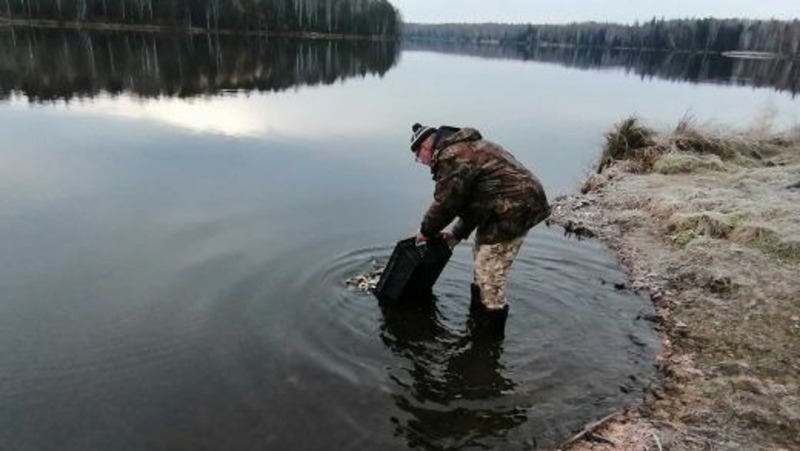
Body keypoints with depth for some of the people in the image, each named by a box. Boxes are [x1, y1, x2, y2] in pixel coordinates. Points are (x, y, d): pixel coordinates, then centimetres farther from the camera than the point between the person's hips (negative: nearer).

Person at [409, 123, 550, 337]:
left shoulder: (451, 156, -17)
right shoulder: (462, 148, 17)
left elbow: (445, 202, -13)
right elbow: (470, 198, 21)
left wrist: (426, 231, 4)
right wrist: (458, 232, 19)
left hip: (516, 208, -11)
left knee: (489, 276, -4)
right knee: (481, 263, 22)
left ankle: (490, 339, 10)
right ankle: (477, 323, 37)